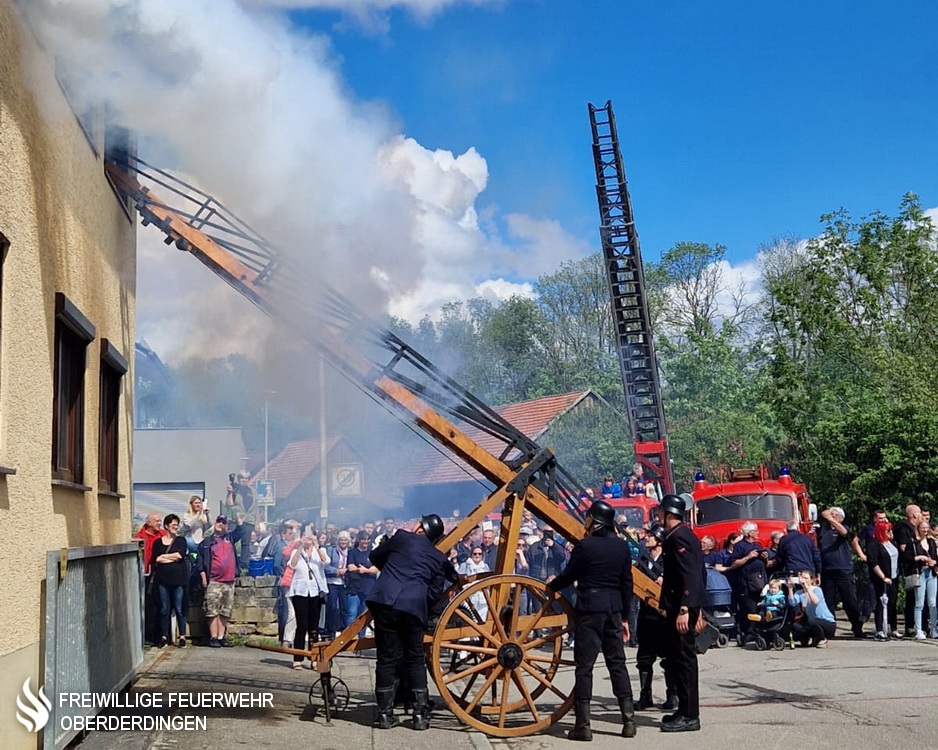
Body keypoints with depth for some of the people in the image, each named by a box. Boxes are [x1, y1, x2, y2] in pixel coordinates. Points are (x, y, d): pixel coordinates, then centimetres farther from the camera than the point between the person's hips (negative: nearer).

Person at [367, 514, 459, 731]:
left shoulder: (402, 537, 11)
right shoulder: (439, 558, 16)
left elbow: (375, 556, 22)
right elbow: (434, 592, 12)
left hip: (385, 600, -1)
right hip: (413, 607, 1)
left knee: (387, 658, 5)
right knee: (415, 660, 14)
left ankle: (385, 714, 8)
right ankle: (421, 714, 11)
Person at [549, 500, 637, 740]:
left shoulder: (585, 546, -11)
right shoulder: (622, 547, 5)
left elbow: (568, 576, -2)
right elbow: (627, 584, 8)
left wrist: (550, 586, 18)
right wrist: (625, 617, 16)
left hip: (589, 608, -5)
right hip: (613, 608, 5)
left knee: (584, 666, 0)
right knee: (617, 663, 12)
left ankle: (583, 725, -1)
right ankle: (629, 720, 11)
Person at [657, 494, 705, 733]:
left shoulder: (678, 538, -15)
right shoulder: (685, 535, 16)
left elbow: (689, 576, -22)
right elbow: (700, 574, 20)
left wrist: (684, 609, -26)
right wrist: (696, 608, 24)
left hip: (681, 608, -11)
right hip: (687, 606, 11)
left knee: (683, 659, -6)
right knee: (680, 658, 15)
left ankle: (689, 716, -1)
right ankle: (686, 711, 23)